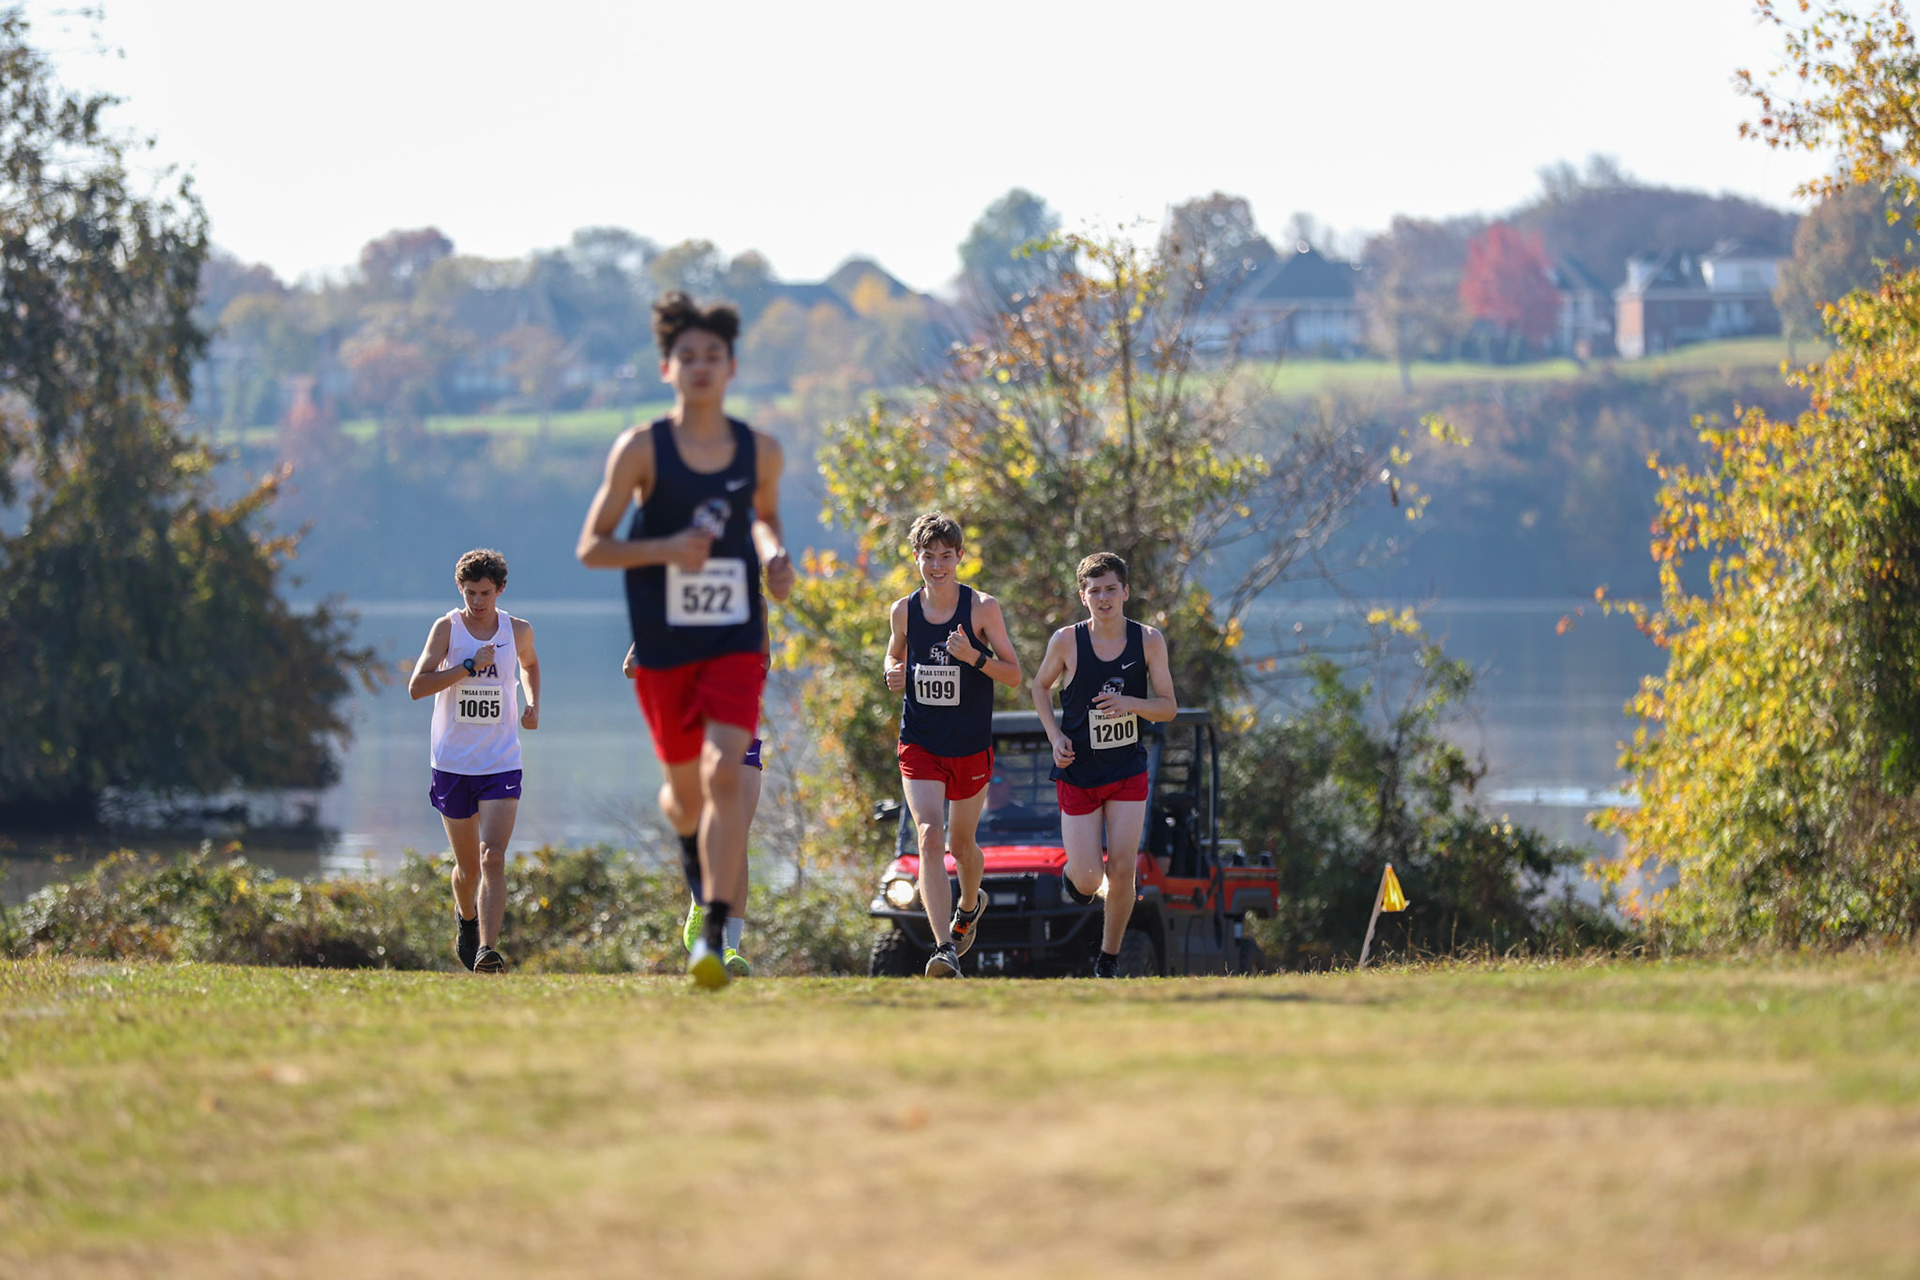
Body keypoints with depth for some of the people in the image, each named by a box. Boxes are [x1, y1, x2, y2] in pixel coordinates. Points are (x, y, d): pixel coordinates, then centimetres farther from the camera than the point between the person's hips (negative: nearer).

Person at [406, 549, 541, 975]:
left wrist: (533, 704, 9)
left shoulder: (518, 630, 3)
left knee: (493, 858, -17)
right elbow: (416, 687, -13)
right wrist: (469, 667, -20)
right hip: (452, 763, 0)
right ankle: (467, 920, 43)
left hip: (502, 764, 0)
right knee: (468, 867, 11)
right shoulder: (448, 628, -5)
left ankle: (488, 950, -24)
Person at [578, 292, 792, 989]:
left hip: (736, 640, 0)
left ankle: (715, 932, -19)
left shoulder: (760, 451, 1)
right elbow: (592, 546, -5)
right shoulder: (641, 449, -7)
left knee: (725, 775, -19)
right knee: (687, 787, 13)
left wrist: (774, 557, -1)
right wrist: (665, 549, -21)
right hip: (662, 645, 0)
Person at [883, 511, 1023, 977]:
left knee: (960, 844, 15)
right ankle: (945, 951, -26)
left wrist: (974, 657, -23)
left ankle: (969, 905, 51)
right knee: (930, 838, -19)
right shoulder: (904, 611, 0)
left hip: (971, 747, 0)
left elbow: (1014, 676, -5)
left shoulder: (983, 608, -6)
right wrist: (894, 674, -3)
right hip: (919, 744, 0)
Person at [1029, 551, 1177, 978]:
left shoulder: (1149, 641, -6)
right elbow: (1041, 686, 9)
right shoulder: (1067, 640, -8)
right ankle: (1074, 873, 35)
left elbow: (1168, 707, -2)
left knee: (1122, 871, -8)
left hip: (1128, 771, 1)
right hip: (1077, 773, -1)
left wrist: (1129, 703, -22)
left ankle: (1109, 958, 13)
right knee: (1087, 881, -4)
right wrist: (1056, 736, -5)